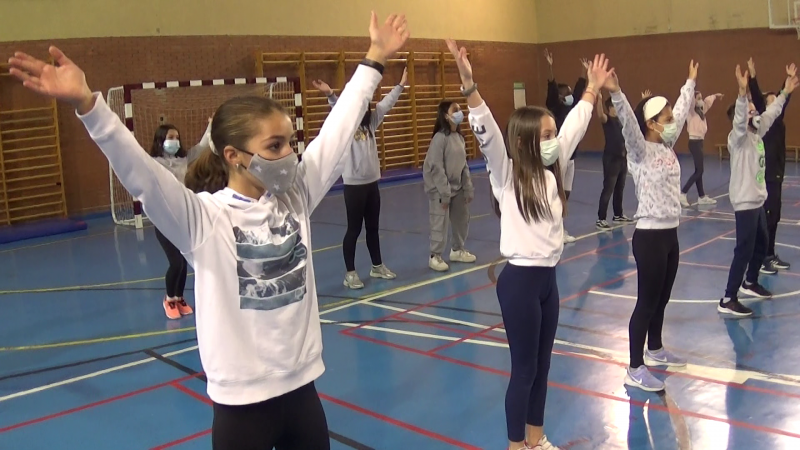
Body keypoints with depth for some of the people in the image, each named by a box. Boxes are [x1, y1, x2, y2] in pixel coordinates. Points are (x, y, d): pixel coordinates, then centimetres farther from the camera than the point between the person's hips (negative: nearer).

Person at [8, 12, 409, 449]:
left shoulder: (296, 196, 0)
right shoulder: (204, 218, -13)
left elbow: (339, 128, 3)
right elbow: (140, 173, -27)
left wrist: (374, 60, 6)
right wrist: (86, 105, -40)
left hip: (300, 386, 5)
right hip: (241, 401, -4)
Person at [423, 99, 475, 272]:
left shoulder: (459, 137, 4)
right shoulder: (440, 138, -19)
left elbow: (464, 165, 9)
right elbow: (437, 168, -20)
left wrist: (468, 188, 7)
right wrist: (445, 192, -20)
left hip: (457, 187, 8)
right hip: (439, 189, -8)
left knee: (462, 219, 16)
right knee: (440, 223, -3)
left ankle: (457, 250, 34)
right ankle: (435, 257, 11)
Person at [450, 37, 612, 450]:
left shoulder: (551, 170, 8)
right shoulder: (507, 175, -11)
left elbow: (574, 127, 18)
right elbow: (487, 133, -26)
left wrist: (592, 89, 25)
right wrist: (469, 85, -38)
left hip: (548, 277, 7)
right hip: (520, 280, -7)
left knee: (542, 364, 16)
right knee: (524, 369, 3)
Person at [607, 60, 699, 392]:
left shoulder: (667, 147, 10)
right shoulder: (640, 152, -12)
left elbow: (681, 111, 23)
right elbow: (628, 122, -30)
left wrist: (691, 83, 34)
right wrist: (615, 92, -45)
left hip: (671, 233, 8)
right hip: (650, 235, -8)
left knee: (661, 300, 20)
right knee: (647, 303, -4)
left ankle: (655, 350, 38)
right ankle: (635, 370, 4)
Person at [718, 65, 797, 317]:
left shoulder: (757, 134, 10)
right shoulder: (738, 138, -15)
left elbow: (770, 114, 25)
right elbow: (739, 119, -35)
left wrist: (785, 93, 30)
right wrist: (742, 92, -50)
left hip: (758, 199, 10)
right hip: (745, 202, -10)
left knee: (762, 244, 22)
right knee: (744, 251, -11)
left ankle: (750, 283, 41)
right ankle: (728, 300, -9)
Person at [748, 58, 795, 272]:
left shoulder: (778, 120, 11)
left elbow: (785, 98, 22)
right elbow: (756, 98, -21)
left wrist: (790, 78, 24)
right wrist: (752, 76, -30)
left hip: (777, 174, 8)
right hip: (765, 176, -8)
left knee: (774, 216, 12)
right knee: (765, 217, -6)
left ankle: (770, 255, 21)